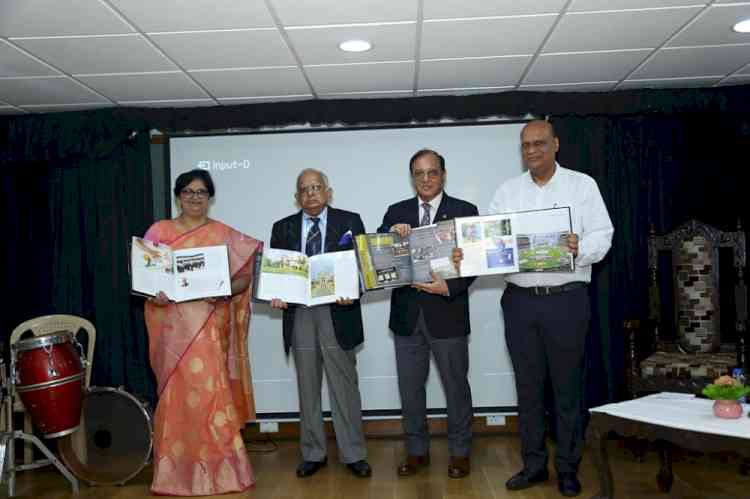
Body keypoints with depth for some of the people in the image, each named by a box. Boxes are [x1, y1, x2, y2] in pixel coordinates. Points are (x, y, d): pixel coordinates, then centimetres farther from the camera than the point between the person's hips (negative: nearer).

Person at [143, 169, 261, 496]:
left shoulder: (224, 234, 5)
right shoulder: (159, 231, 8)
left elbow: (245, 276, 2)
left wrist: (224, 291, -17)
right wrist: (153, 295, -13)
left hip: (209, 327, -1)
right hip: (172, 327, 1)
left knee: (209, 393, -5)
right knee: (176, 395, 5)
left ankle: (218, 468, 8)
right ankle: (177, 470, 17)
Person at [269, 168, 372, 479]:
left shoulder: (349, 221, 4)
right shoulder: (283, 228, 11)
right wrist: (276, 296, -8)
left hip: (337, 313, -2)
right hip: (299, 316, 3)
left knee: (345, 386, 4)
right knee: (307, 389, 11)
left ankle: (353, 454, 15)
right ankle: (313, 454, 23)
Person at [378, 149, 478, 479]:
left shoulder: (464, 211, -1)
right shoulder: (396, 213, 8)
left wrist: (450, 287, -20)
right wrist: (391, 232, -18)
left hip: (447, 312, -2)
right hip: (407, 314, 3)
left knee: (456, 386, 10)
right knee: (410, 388, 12)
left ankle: (460, 452, 28)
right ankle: (417, 450, 29)